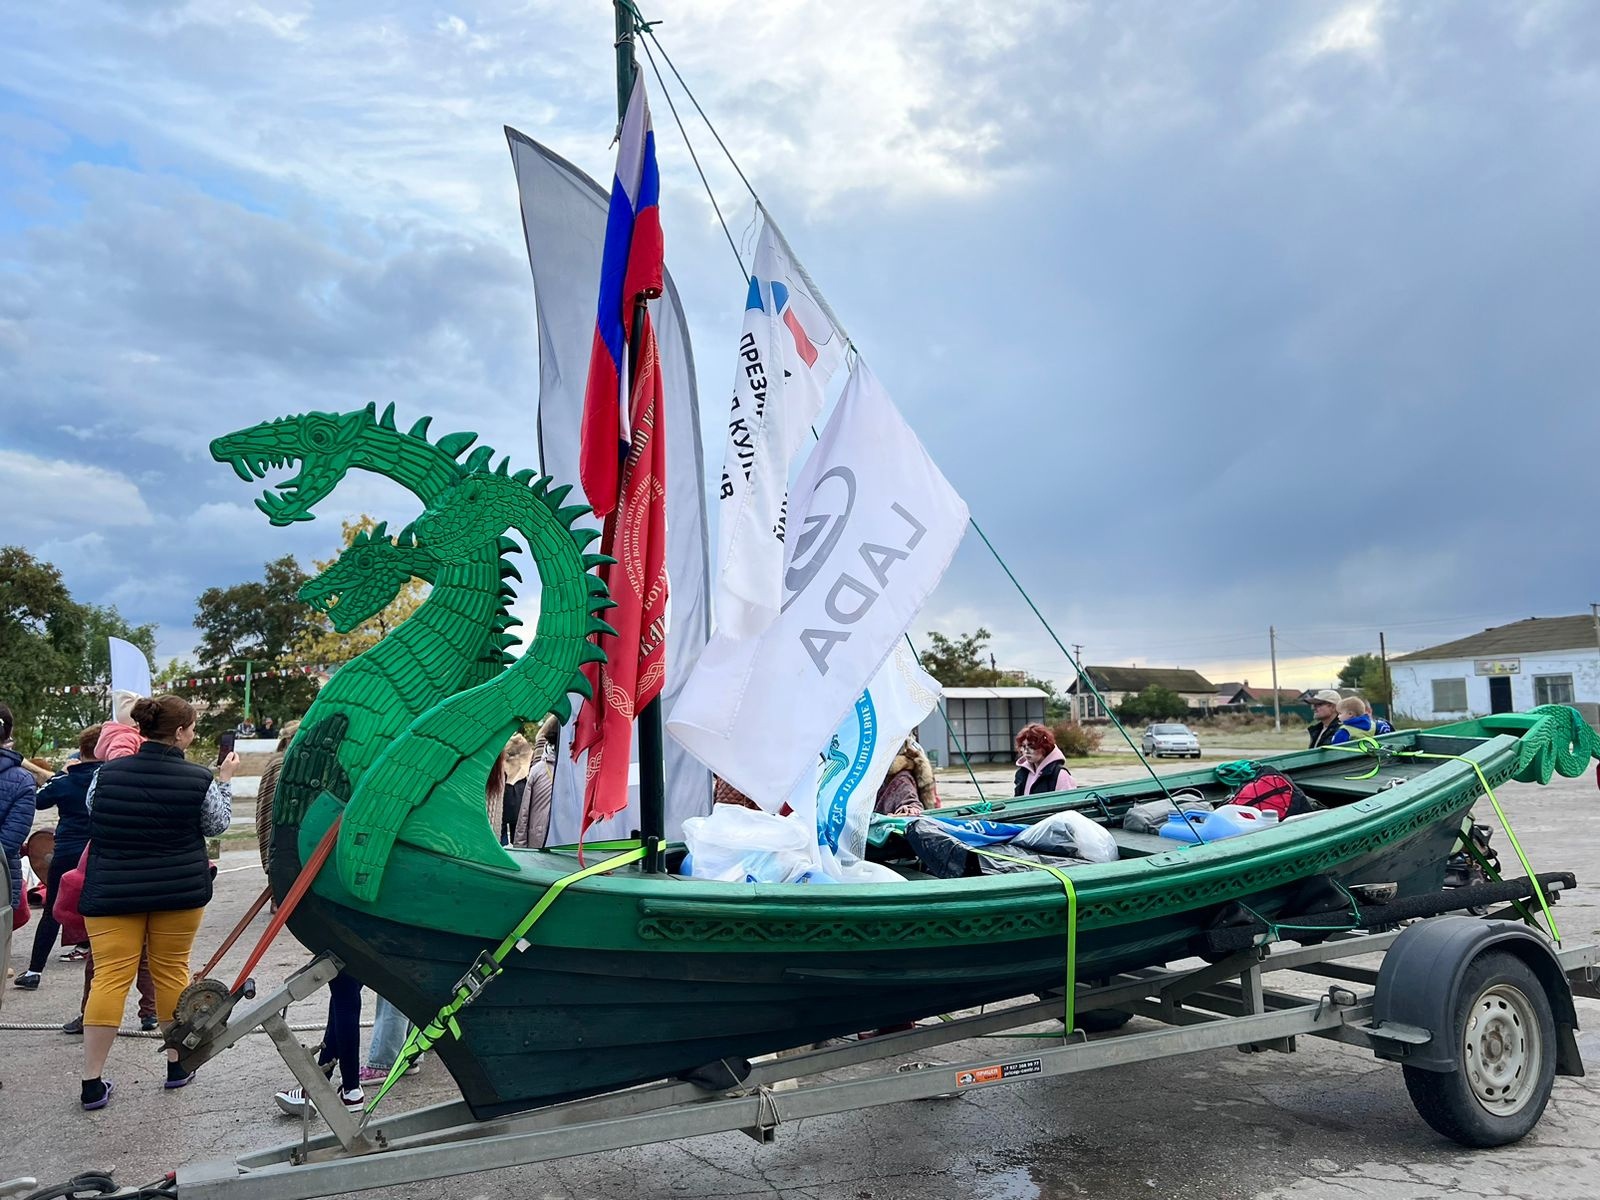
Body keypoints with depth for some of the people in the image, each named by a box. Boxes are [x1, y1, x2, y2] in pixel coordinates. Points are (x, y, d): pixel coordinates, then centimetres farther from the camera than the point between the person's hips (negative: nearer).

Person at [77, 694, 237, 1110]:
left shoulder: (107, 773, -6)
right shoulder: (199, 779, -12)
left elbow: (92, 818, 12)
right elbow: (217, 825, 5)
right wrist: (225, 779, 14)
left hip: (112, 891, 1)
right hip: (179, 890, -1)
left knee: (110, 976, 3)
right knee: (172, 971, 12)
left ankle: (92, 1082, 3)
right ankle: (177, 1064, 25)